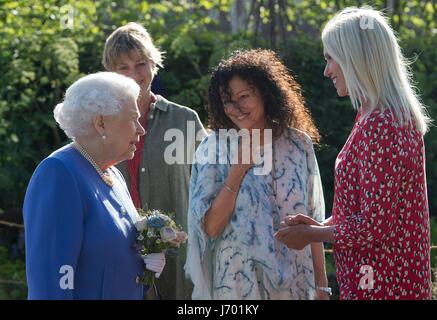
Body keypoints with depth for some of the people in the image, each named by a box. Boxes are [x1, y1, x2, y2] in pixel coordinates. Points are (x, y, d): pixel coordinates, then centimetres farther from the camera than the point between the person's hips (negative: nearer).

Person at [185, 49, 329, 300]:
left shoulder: (299, 144, 0)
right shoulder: (214, 149, -6)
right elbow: (210, 228, -11)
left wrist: (321, 286, 3)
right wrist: (238, 171, -16)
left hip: (295, 284, 2)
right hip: (237, 285, -2)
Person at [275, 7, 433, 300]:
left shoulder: (380, 126, -20)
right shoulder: (395, 117, 11)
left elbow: (374, 226, -21)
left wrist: (310, 234, -7)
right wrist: (319, 225, 8)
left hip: (381, 283, -10)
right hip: (394, 277, 10)